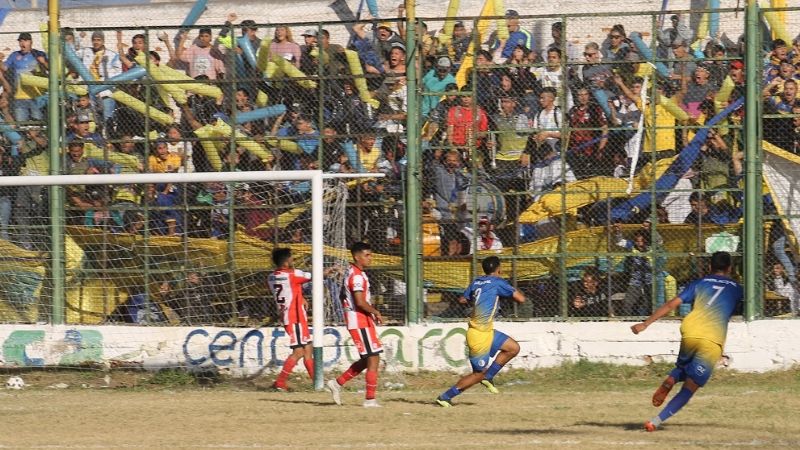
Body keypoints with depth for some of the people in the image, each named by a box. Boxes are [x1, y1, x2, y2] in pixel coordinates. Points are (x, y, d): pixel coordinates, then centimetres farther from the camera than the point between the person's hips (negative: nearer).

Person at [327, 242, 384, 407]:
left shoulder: (351, 273, 15)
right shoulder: (357, 276, -17)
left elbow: (343, 296, 25)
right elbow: (360, 302, -25)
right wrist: (376, 312, -12)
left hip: (356, 321, 10)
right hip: (361, 322, -10)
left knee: (367, 359, 15)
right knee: (373, 358, -6)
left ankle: (338, 383, 17)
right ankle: (370, 399, -4)